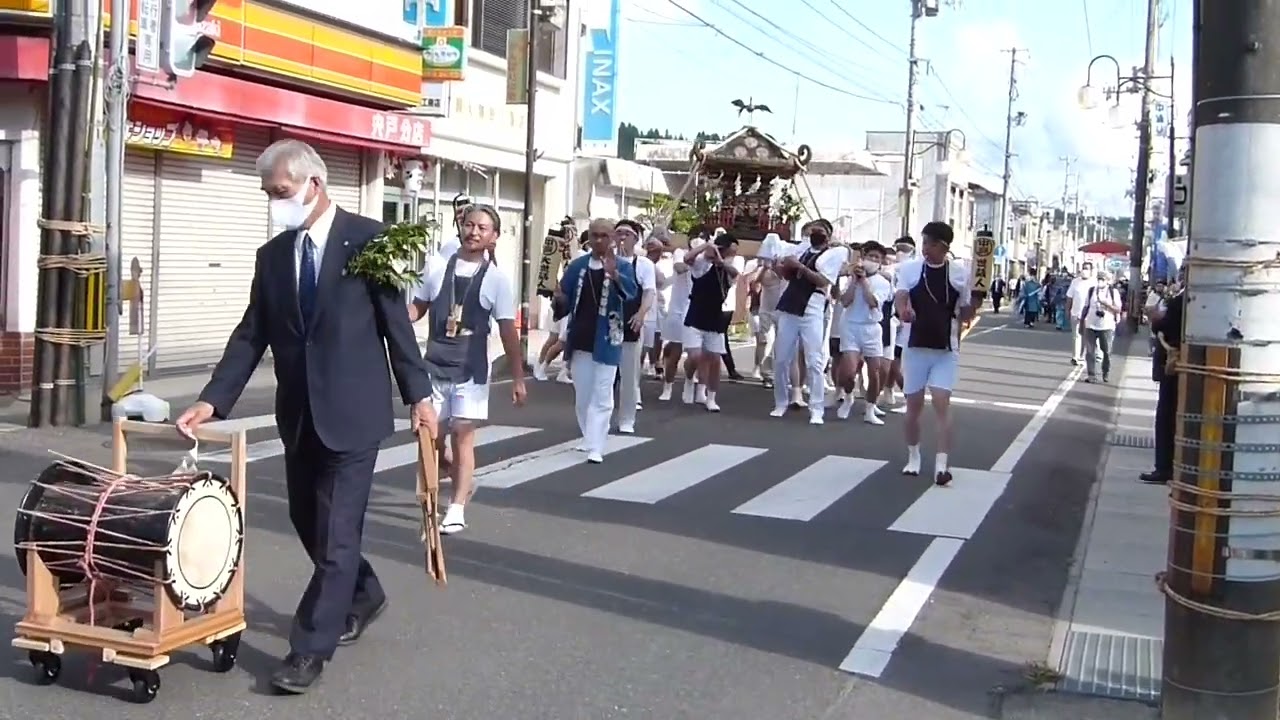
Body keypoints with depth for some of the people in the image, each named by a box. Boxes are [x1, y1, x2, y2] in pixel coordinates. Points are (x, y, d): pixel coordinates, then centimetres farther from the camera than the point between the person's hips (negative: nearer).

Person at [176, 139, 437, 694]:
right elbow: (251, 335, 5)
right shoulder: (272, 255, 8)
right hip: (299, 413, 6)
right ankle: (363, 595, 40)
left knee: (335, 529, -4)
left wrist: (418, 394, -6)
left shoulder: (368, 238, -6)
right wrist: (212, 400, -5)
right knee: (309, 520, 16)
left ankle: (310, 648, 5)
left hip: (352, 410, -6)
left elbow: (396, 321, -5)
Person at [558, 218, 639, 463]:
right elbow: (563, 296, 11)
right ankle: (589, 438, 33)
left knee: (601, 396, -3)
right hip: (579, 340, 4)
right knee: (582, 394, 16)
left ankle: (595, 448, -3)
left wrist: (613, 273, -42)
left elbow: (631, 292, -26)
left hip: (605, 341, -4)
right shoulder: (577, 266, 3)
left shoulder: (622, 266, -7)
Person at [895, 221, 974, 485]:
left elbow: (965, 315, 8)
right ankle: (913, 457, 26)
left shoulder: (960, 273, 0)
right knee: (914, 405, 8)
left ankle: (942, 464, -11)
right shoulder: (909, 268, -1)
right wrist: (903, 309, -38)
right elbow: (900, 296, -16)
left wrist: (974, 302, -13)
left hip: (946, 350, -1)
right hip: (915, 346, 1)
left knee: (941, 404, -10)